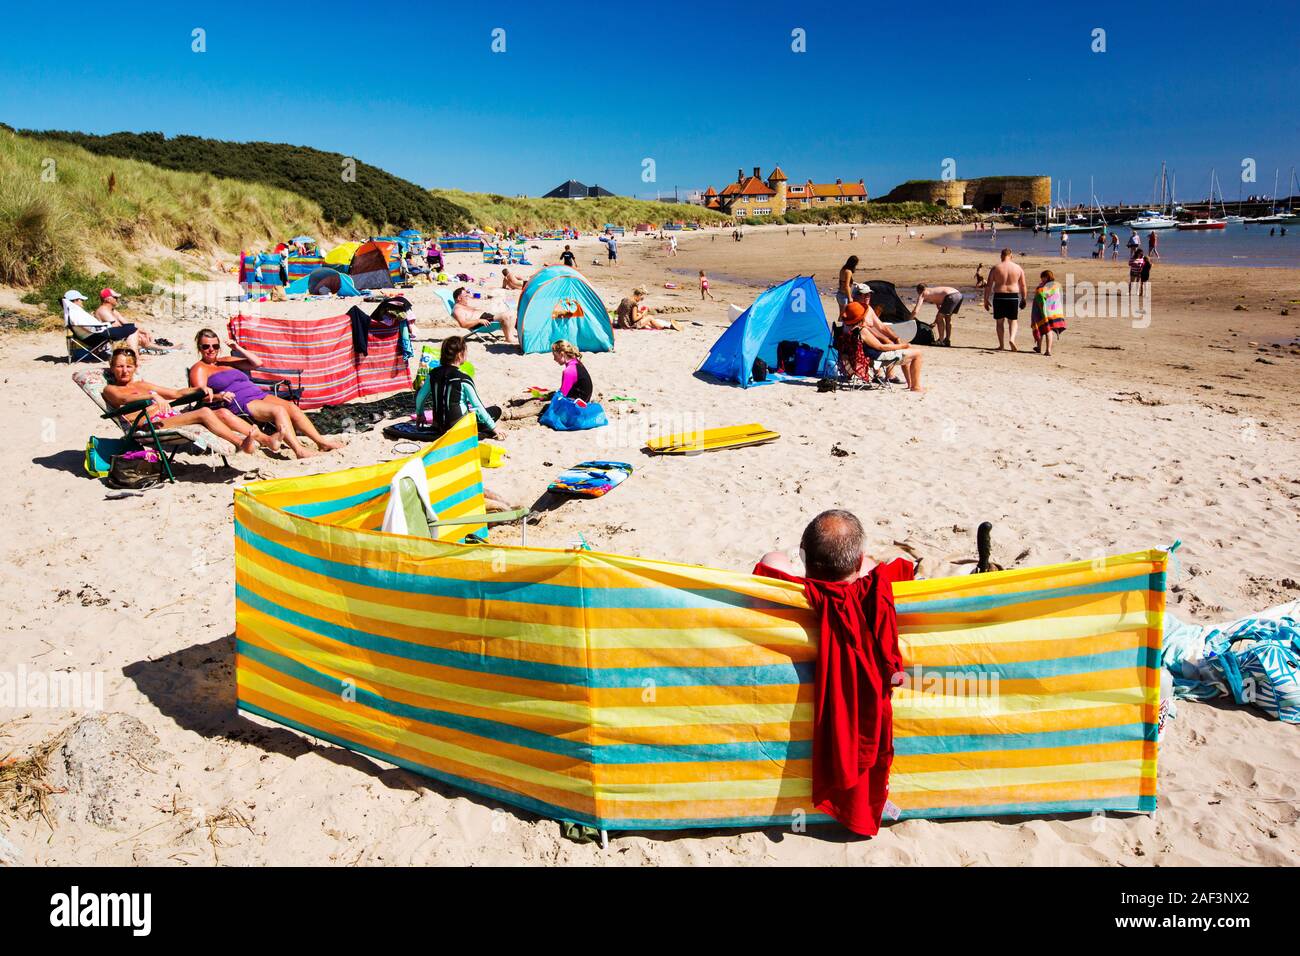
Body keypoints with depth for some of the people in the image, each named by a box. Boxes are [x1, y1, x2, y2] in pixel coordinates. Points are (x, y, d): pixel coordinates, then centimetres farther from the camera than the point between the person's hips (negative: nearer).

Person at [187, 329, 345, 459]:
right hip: (239, 404, -7)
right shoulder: (199, 369, 8)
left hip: (259, 394, 7)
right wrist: (218, 396, -28)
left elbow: (257, 362, 22)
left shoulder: (226, 361, 27)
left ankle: (321, 441, -21)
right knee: (279, 410, -30)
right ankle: (299, 450, -41)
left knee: (291, 407, -16)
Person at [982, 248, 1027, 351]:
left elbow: (988, 285, -3)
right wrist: (1023, 299, 15)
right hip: (1013, 296, 1)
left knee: (1000, 322, 10)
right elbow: (1023, 286, 5)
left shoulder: (995, 268, -1)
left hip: (999, 296, -1)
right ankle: (1012, 339, -10)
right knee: (1013, 321, 13)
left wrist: (986, 300, 3)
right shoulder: (1018, 268, 3)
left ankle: (1001, 345, 11)